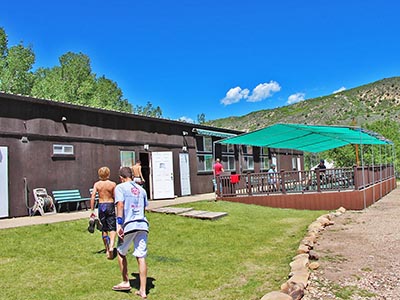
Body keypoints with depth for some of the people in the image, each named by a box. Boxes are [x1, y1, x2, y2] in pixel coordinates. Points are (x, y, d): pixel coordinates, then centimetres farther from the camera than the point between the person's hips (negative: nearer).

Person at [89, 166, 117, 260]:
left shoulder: (96, 184, -2)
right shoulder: (113, 184, -6)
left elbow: (93, 196, -9)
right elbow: (115, 197, -4)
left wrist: (92, 210, -6)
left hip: (101, 206, 2)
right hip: (110, 205, -2)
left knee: (104, 229, 13)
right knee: (112, 228, 1)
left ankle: (107, 249, 18)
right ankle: (111, 246, -22)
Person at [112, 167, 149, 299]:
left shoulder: (120, 187, 1)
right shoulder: (141, 189, 17)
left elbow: (120, 205, -13)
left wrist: (119, 224, -19)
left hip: (129, 225, -4)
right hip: (143, 224, 4)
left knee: (121, 252, 19)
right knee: (141, 257, 5)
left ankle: (126, 282, 30)